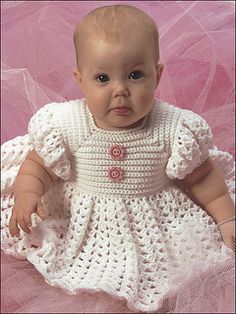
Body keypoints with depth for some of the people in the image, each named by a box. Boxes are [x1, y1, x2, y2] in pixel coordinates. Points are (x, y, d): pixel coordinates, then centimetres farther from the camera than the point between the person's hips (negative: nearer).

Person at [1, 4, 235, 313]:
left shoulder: (173, 128, -17)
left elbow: (201, 176, -5)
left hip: (154, 222, 0)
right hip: (80, 222, 1)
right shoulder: (65, 124, -18)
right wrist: (27, 194, -26)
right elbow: (38, 164, -6)